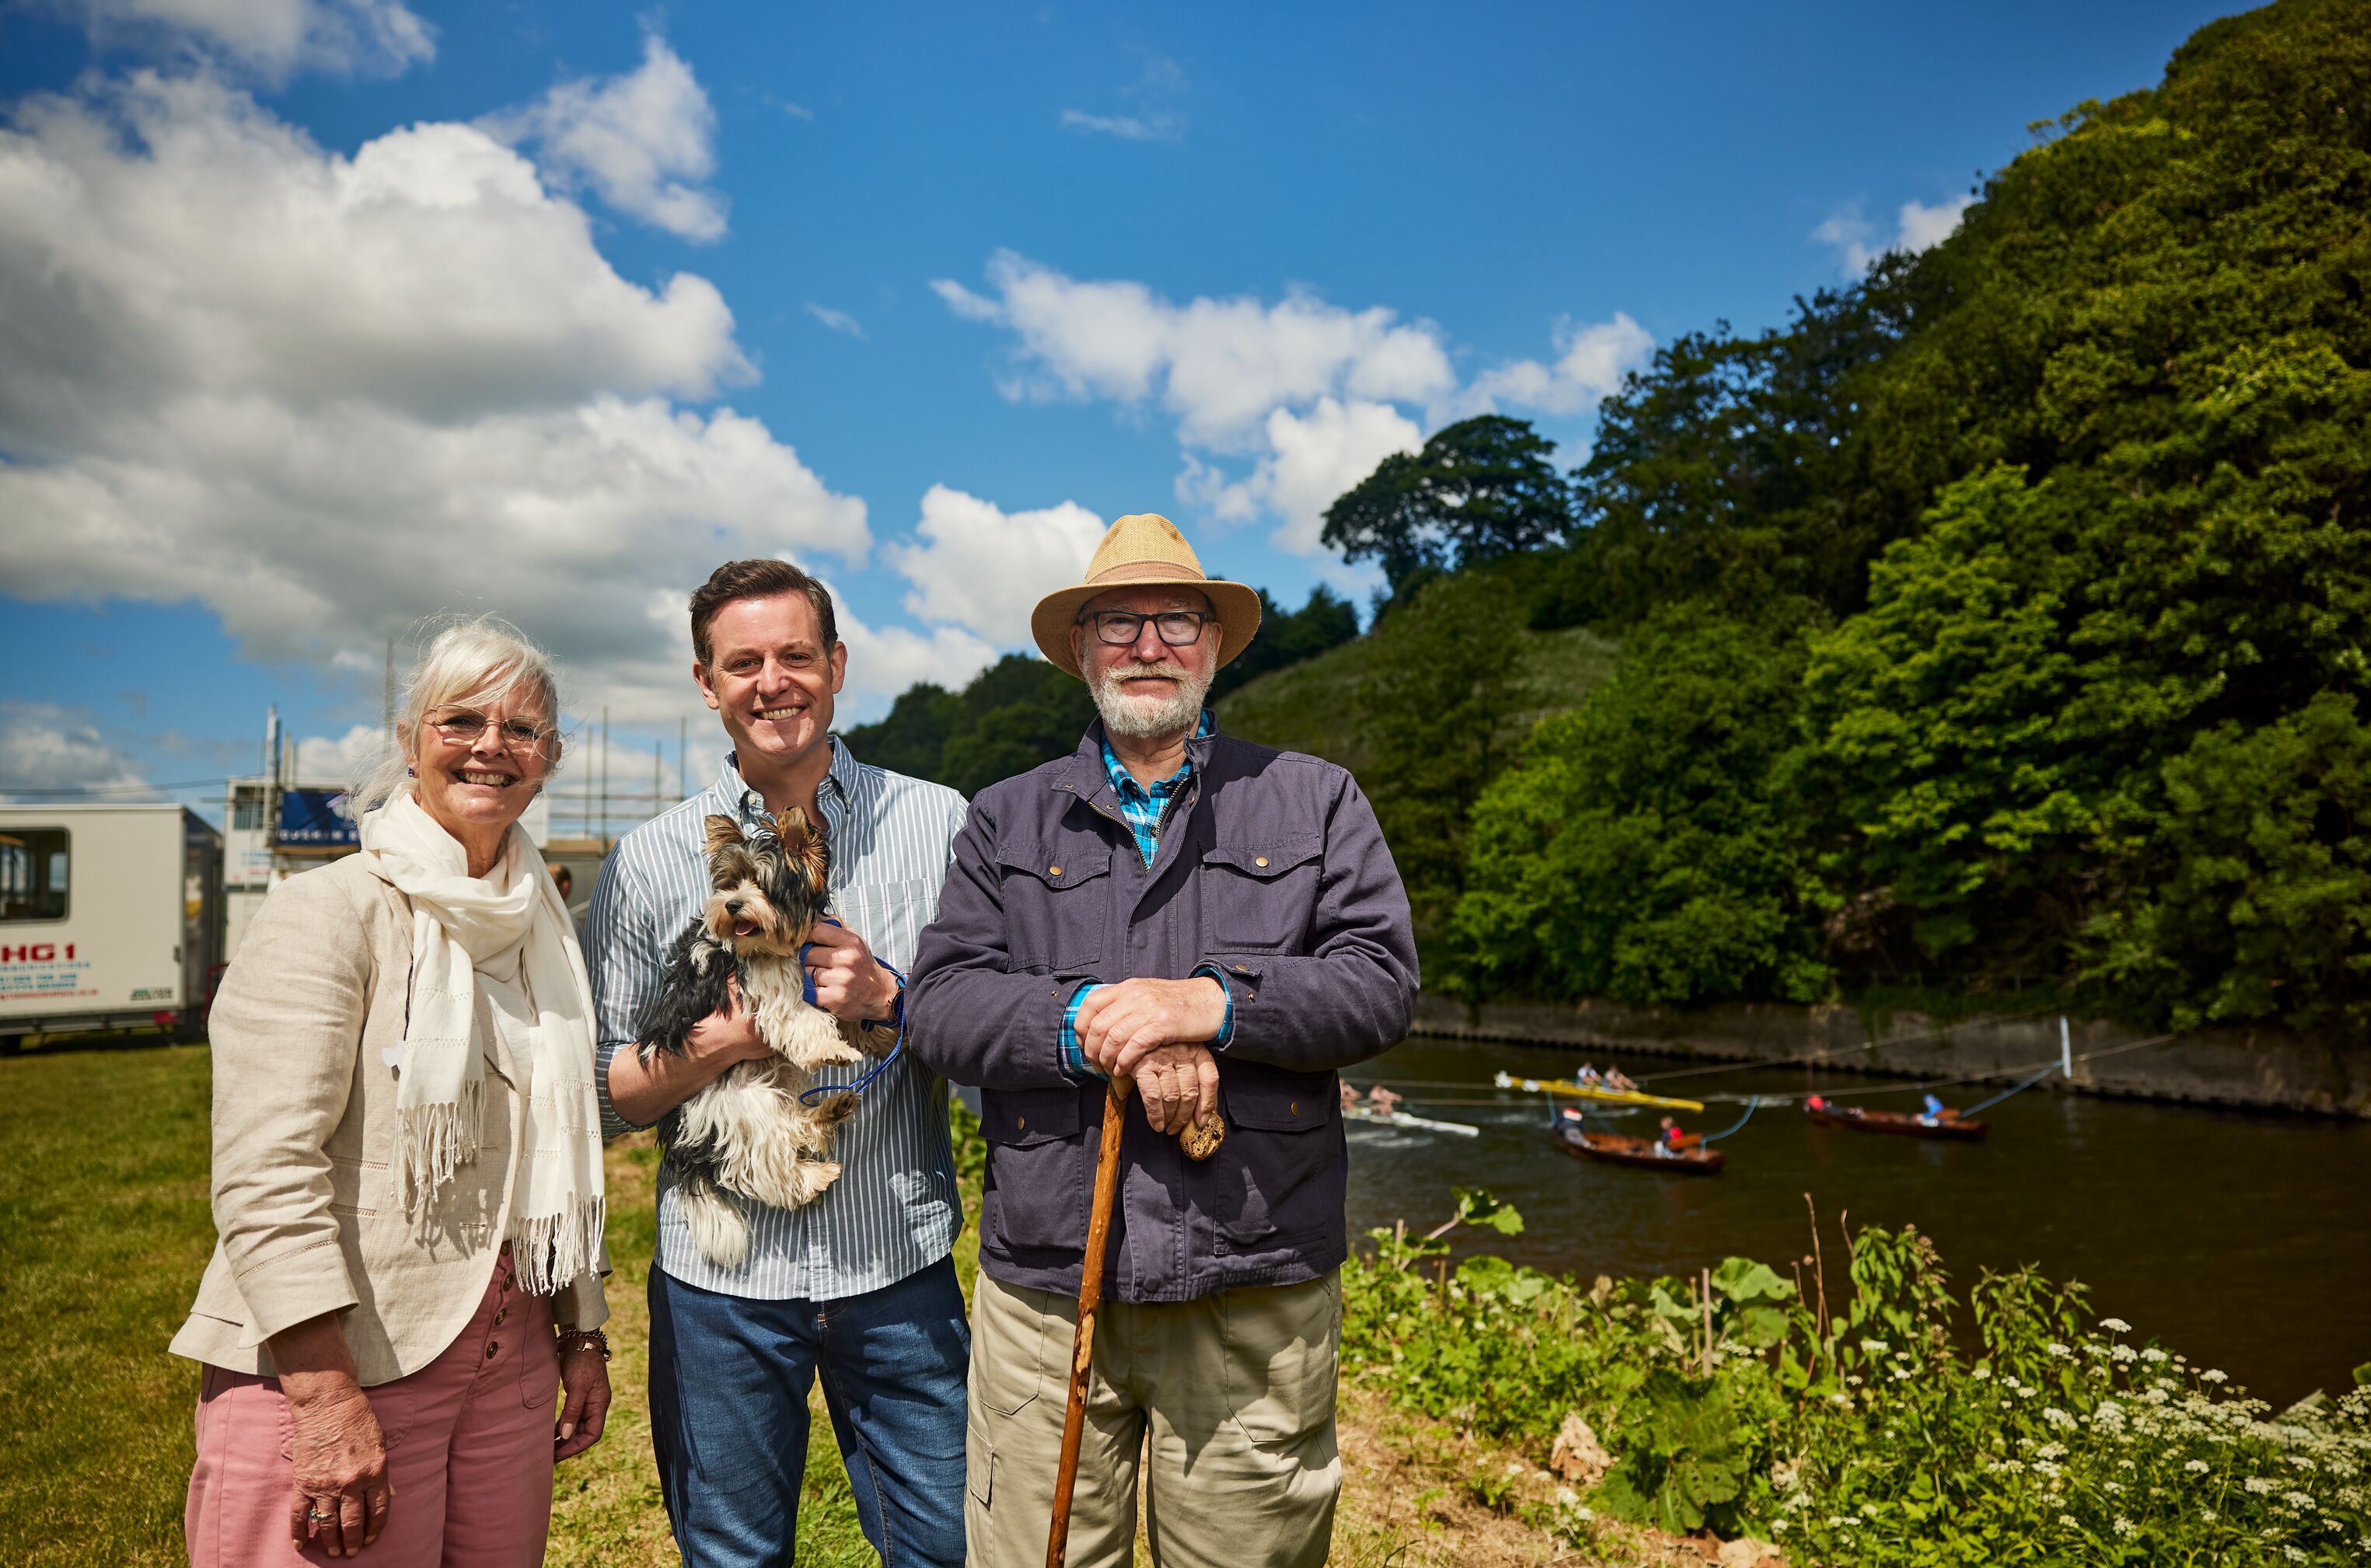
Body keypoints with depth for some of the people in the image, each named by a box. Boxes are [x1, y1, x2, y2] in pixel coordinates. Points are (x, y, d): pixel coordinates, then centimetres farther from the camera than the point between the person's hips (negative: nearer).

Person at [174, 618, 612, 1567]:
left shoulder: (537, 929, 11)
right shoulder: (328, 911, -10)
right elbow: (264, 1175, -18)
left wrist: (582, 1337, 16)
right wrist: (328, 1398, -22)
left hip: (509, 1369, 6)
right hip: (327, 1369, -6)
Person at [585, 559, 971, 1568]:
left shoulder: (938, 825, -1)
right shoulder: (650, 862, 1)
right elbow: (599, 1091, 3)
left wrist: (885, 1003, -17)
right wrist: (717, 1044, -15)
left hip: (899, 1263, 0)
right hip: (719, 1270, 1)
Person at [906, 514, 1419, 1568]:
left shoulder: (1314, 801, 9)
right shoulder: (1005, 821, 11)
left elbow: (1381, 983, -3)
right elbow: (940, 1007, -1)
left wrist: (1212, 1005, -18)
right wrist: (1095, 1025, -18)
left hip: (1255, 1289, 0)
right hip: (1044, 1278, 1)